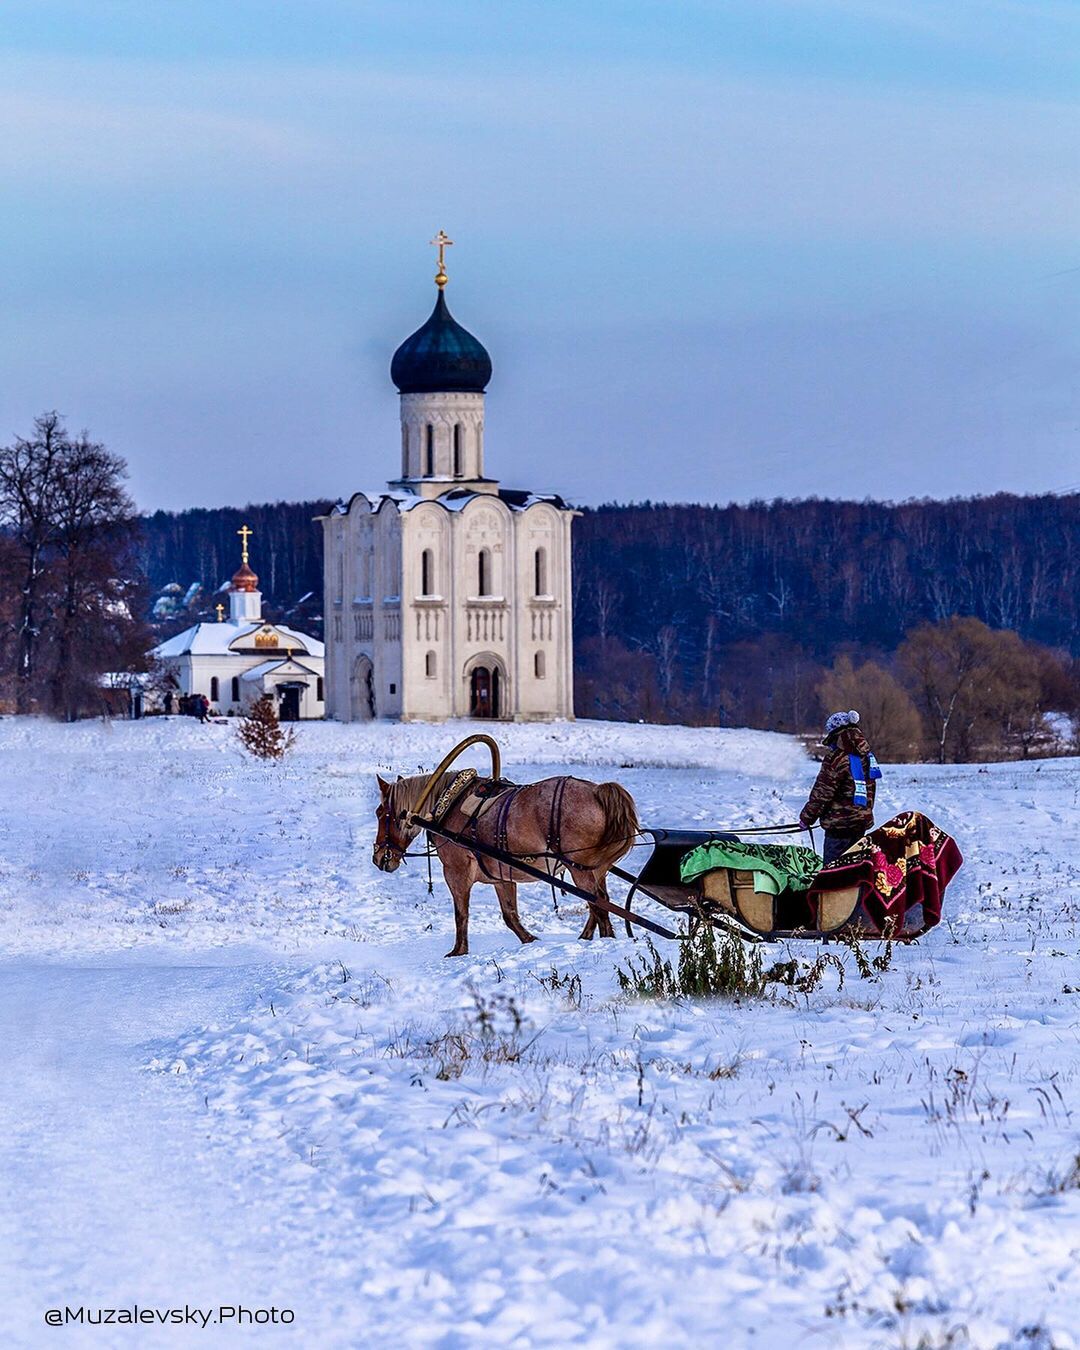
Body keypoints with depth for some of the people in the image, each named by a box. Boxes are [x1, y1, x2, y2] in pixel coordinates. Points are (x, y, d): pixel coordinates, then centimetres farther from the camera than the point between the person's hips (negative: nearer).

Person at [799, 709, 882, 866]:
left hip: (839, 823, -8)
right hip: (863, 822, 8)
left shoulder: (836, 758, -14)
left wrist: (806, 817, -2)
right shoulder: (866, 756, 10)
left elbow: (822, 794, -13)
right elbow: (870, 791, 18)